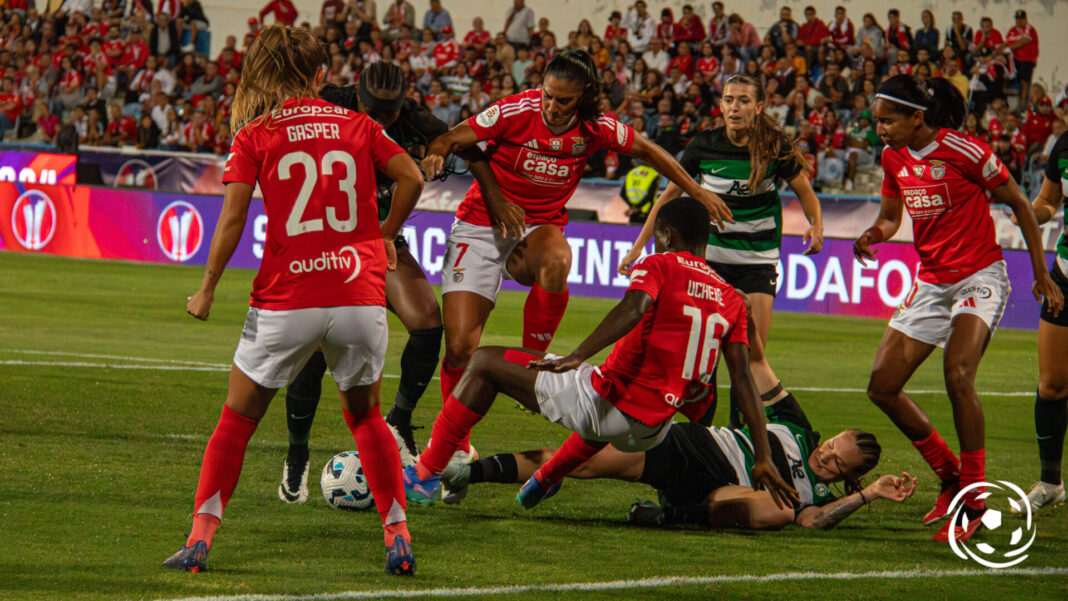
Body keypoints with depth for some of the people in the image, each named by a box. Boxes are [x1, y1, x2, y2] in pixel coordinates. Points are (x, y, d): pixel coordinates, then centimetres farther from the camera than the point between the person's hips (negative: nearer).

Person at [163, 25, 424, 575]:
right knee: (365, 415, 21)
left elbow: (232, 219, -5)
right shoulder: (356, 125, 8)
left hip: (286, 301, -2)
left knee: (237, 420, 12)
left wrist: (207, 289, 3)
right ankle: (398, 536, 12)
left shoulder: (255, 136, 1)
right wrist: (386, 234, 19)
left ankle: (200, 537, 6)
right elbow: (411, 177, 3)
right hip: (361, 297, 2)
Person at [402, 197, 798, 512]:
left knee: (486, 363, 7)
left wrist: (578, 356, -33)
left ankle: (425, 474, 8)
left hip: (601, 403, -7)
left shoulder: (659, 267, -2)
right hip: (652, 433, 7)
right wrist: (763, 459, 3)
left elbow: (634, 309, -24)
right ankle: (544, 483, 54)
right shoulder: (732, 301, 12)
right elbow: (744, 380, 6)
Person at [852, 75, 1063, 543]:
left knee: (957, 375, -28)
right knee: (882, 386, -1)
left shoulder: (963, 151, -16)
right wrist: (873, 235, -6)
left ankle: (975, 503, -18)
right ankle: (950, 477, 17)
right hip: (931, 284, 7)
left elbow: (1020, 205, -6)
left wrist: (1041, 273, -4)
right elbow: (890, 218, 19)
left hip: (979, 278, -7)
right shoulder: (894, 157, 3)